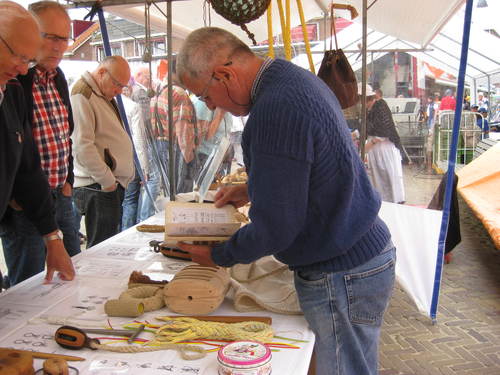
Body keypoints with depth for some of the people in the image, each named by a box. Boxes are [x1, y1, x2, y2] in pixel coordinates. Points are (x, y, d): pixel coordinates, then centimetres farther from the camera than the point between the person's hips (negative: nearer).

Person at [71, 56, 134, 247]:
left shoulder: (104, 97, 19)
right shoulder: (81, 97, -13)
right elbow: (82, 146, -21)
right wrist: (107, 181, -15)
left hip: (112, 183, 10)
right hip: (99, 188, -10)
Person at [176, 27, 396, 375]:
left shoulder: (275, 110, -27)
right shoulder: (295, 78, 6)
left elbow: (275, 229, -23)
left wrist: (217, 256, -7)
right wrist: (252, 190, 14)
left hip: (342, 279, -10)